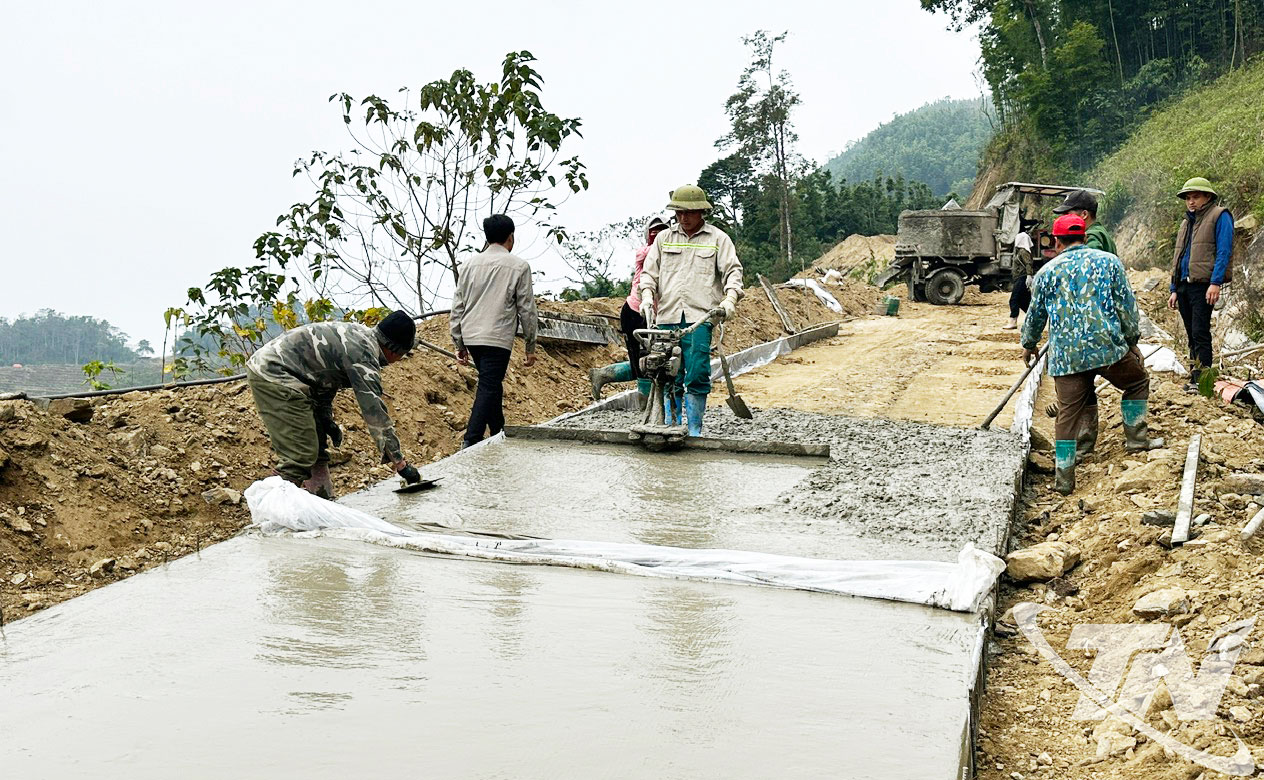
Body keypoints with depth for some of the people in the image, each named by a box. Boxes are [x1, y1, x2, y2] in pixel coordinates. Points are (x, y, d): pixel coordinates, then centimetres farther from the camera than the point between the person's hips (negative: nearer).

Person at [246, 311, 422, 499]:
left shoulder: (357, 333, 12)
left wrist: (326, 419, 18)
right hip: (274, 376, -11)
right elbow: (375, 412, -20)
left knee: (317, 448, 14)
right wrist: (399, 462, -16)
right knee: (300, 455, -13)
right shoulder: (364, 354, -18)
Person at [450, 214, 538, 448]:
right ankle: (471, 443, -18)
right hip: (498, 338, -5)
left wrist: (459, 343, 17)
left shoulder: (469, 264, 10)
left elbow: (457, 306, 10)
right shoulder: (518, 266, -2)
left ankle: (499, 437, 28)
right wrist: (530, 346, 7)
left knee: (492, 384, 20)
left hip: (471, 337, 5)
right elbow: (526, 308, -1)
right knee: (488, 388, -7)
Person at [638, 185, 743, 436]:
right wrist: (647, 297, 0)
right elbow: (649, 271, 16)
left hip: (700, 317, -3)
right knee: (669, 377, 3)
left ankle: (694, 432, -2)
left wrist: (730, 299, -12)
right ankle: (671, 429, 11)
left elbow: (732, 271, 5)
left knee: (697, 375, -10)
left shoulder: (718, 239, 9)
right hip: (667, 316, 3)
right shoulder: (664, 238, 16)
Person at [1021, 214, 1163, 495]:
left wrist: (1029, 344, 35)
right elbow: (1127, 305, 4)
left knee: (1068, 414, 6)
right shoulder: (1108, 261, 6)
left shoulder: (1046, 272, 9)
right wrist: (1132, 340, 15)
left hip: (1065, 356, 1)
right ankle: (1136, 437, 23)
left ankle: (1064, 476, 4)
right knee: (1137, 381, 26)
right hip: (1108, 347, -1)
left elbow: (1035, 314, 18)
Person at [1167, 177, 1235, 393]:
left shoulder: (1219, 216, -1)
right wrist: (1174, 290, 16)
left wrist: (1215, 283, -20)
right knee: (1192, 335, 10)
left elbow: (1224, 252, -11)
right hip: (1184, 286, 8)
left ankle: (1201, 380, -13)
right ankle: (1194, 378, 14)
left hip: (1203, 285, -8)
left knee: (1200, 333, -12)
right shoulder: (1186, 223, 22)